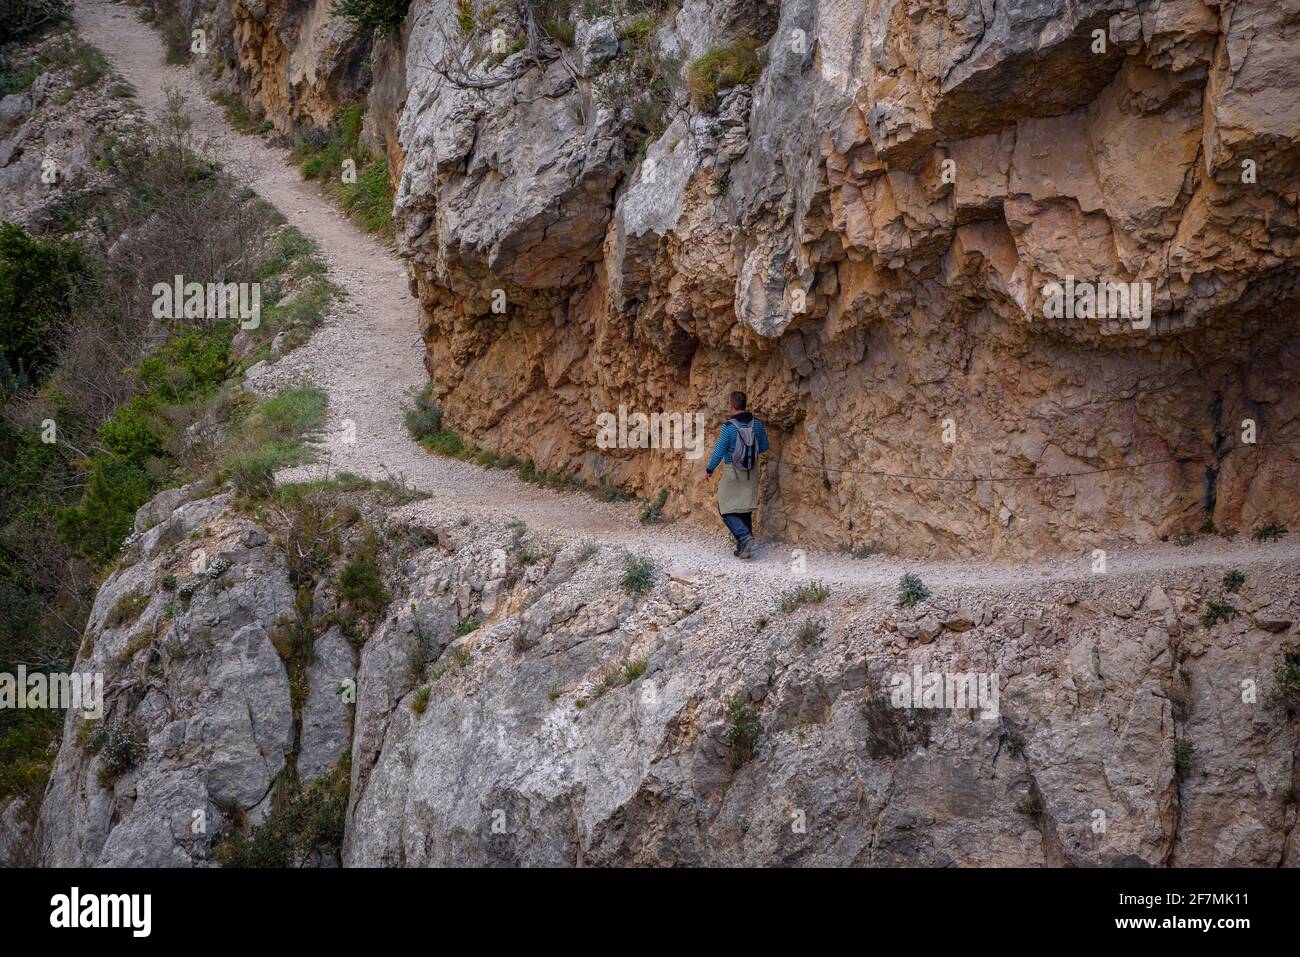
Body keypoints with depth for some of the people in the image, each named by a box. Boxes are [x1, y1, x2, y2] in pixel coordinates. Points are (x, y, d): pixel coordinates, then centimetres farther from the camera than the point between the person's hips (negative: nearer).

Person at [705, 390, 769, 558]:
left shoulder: (728, 427, -17)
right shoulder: (756, 424, -1)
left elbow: (719, 451, -15)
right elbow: (764, 447, 10)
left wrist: (710, 469, 1)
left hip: (732, 472, -6)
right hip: (751, 472, 6)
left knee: (726, 508, 4)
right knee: (745, 509, 14)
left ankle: (744, 537, -15)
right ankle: (744, 547, 15)